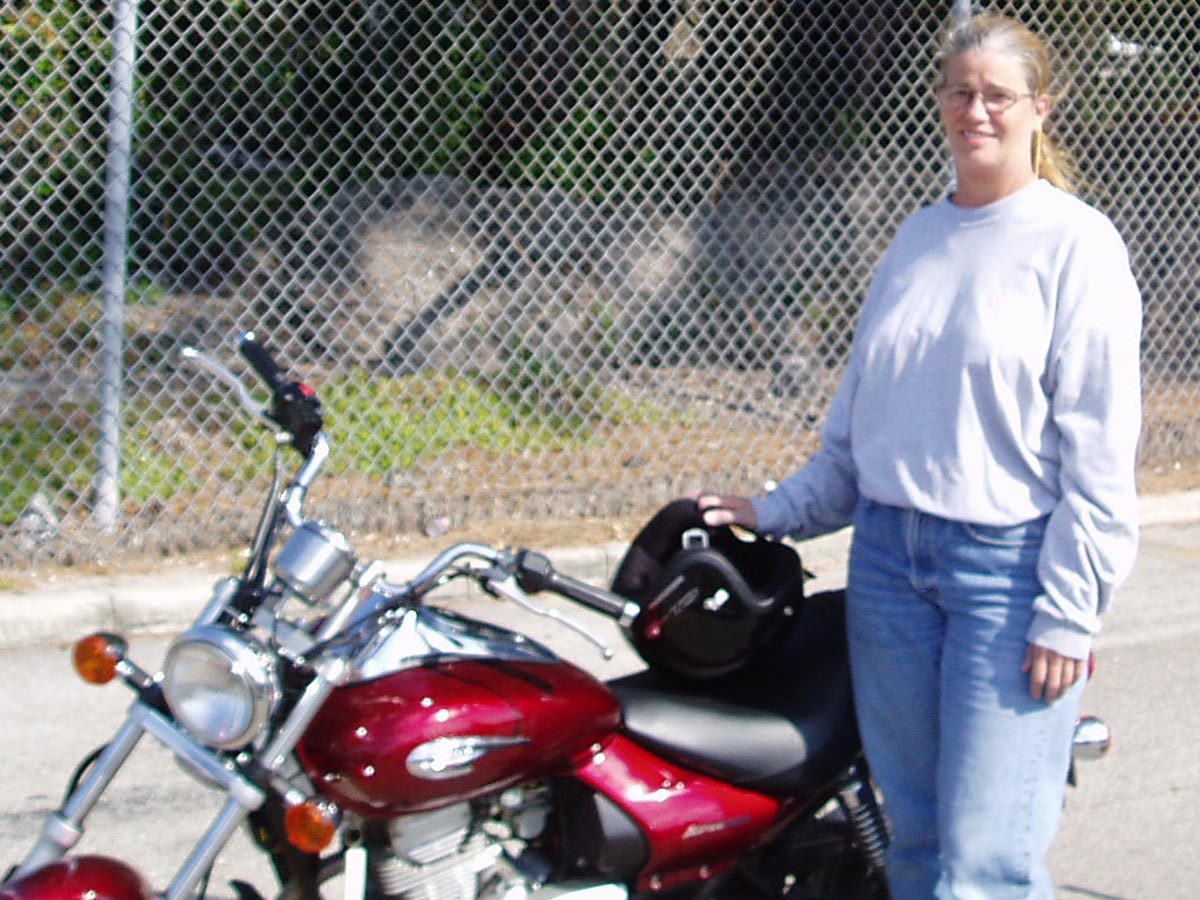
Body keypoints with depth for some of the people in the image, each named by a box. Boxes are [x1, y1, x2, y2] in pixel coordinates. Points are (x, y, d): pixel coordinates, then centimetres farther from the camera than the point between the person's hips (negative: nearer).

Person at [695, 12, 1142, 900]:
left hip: (1008, 568, -6)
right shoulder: (919, 235, 13)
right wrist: (781, 510, 15)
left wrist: (1068, 613, -13)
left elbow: (1098, 449, -10)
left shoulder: (1077, 243, -5)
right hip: (890, 552, 6)